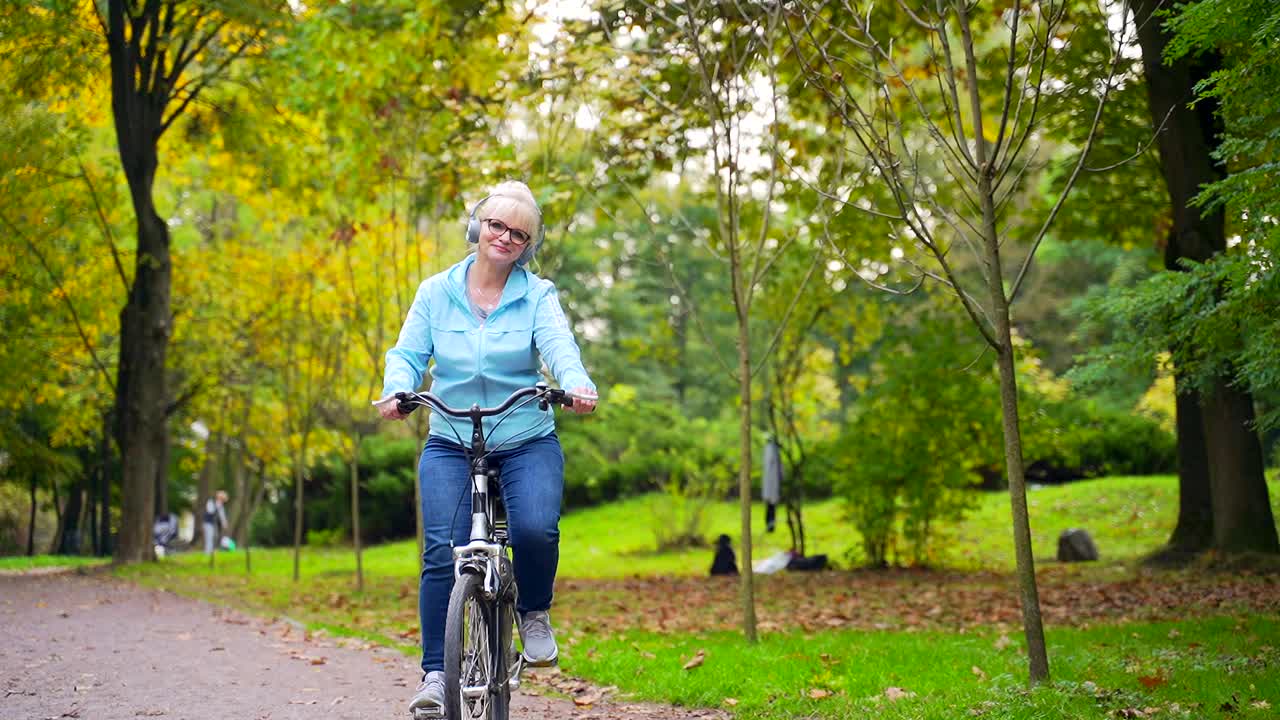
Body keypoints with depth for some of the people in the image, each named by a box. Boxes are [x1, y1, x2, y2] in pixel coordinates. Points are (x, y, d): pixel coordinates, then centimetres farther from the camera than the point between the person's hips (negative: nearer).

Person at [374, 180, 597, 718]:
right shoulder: (436, 292, 6)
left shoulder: (539, 295, 1)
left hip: (528, 443, -1)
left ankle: (534, 613, 5)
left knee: (536, 529, -27)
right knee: (443, 552, -15)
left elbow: (559, 346, -15)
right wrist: (396, 390, -21)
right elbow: (408, 354, 2)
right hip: (451, 444, 1)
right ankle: (435, 672, -3)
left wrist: (577, 386, -37)